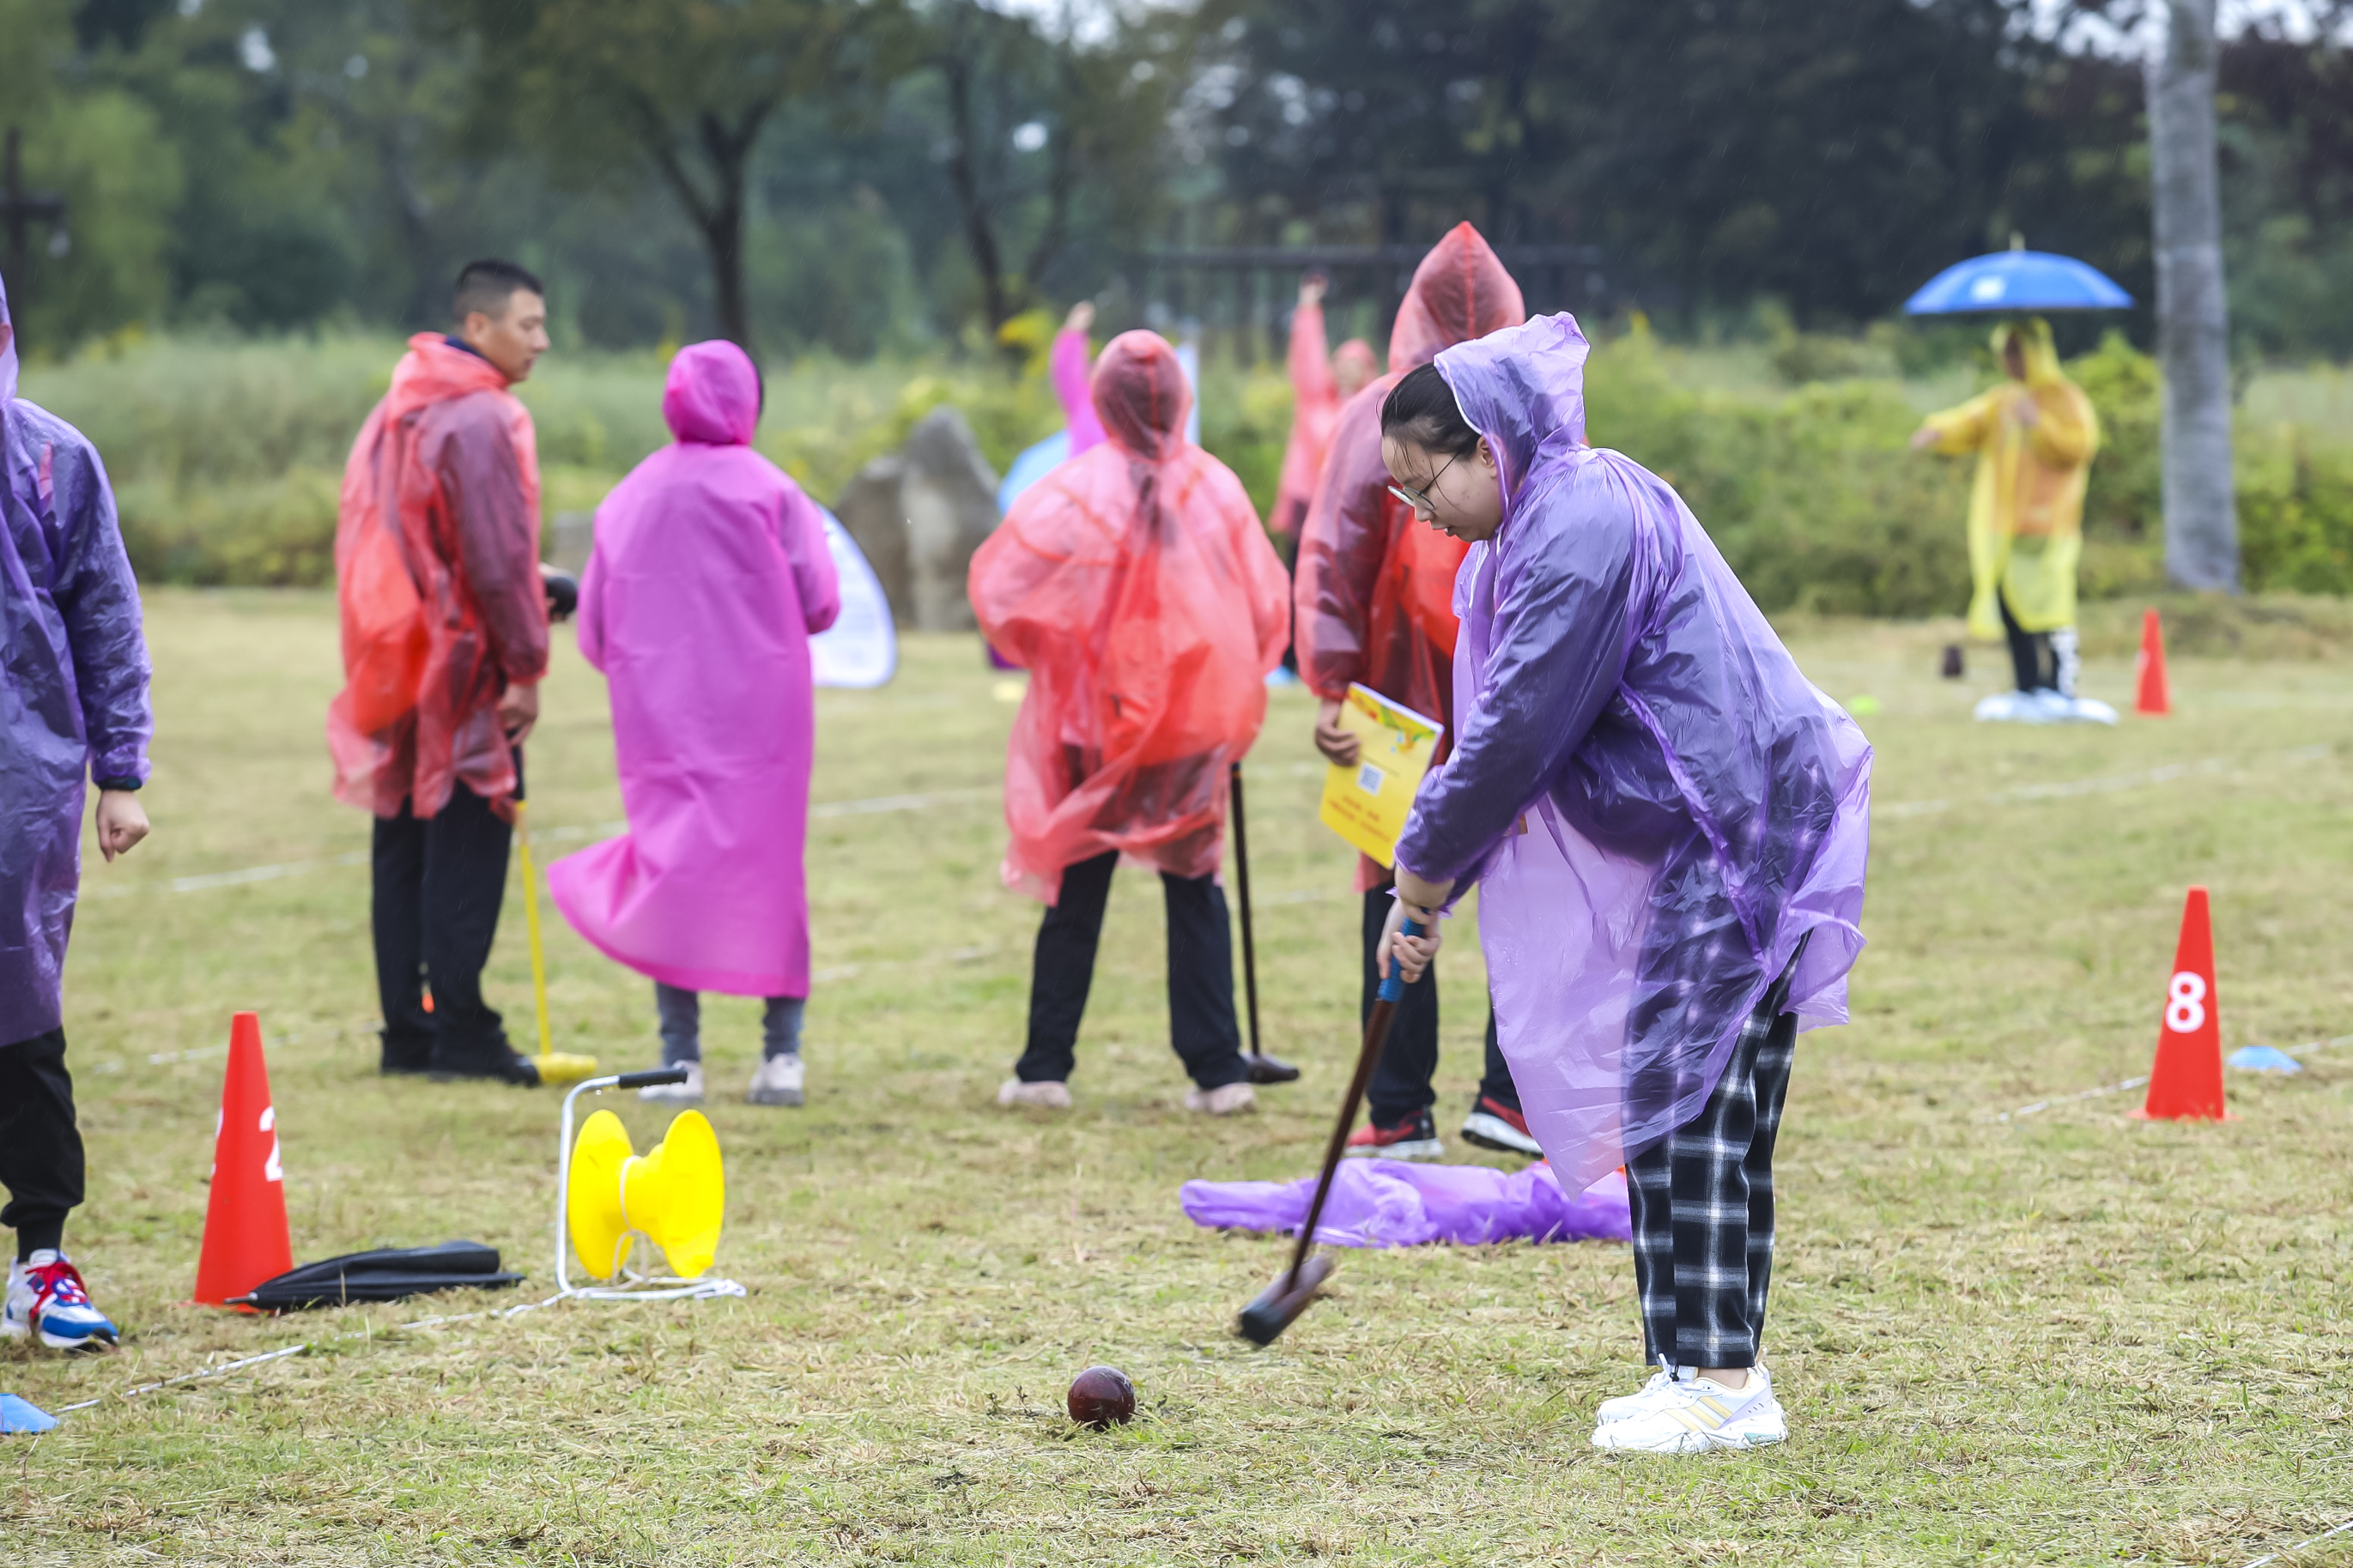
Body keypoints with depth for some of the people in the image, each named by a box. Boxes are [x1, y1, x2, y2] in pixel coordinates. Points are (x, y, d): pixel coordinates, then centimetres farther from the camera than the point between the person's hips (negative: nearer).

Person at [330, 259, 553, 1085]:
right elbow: (498, 560, -18)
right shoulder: (483, 419, -14)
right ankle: (461, 1036, -3)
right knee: (465, 854, -4)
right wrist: (527, 668, -11)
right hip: (464, 674, -8)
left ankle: (406, 1030, 11)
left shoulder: (394, 411, 13)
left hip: (397, 668, 8)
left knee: (403, 852, 10)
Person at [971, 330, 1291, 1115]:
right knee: (1194, 887, 8)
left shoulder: (1076, 492, -11)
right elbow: (1266, 602, 2)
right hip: (1197, 720, 1)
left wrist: (1045, 657, 9)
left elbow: (998, 579, -9)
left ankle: (1045, 1067, 10)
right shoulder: (1216, 489, -5)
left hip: (1097, 717, -1)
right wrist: (1231, 686, 17)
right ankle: (1217, 1070, 3)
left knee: (1077, 889, 8)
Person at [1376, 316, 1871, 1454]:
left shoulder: (1585, 523, -18)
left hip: (1746, 834, -11)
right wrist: (1427, 892, 13)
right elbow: (1494, 729, 20)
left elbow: (1522, 728, -20)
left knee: (1690, 1098, -11)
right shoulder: (1531, 533, 16)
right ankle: (1698, 1368, 13)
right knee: (1663, 1101, 9)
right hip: (1685, 845, 11)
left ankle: (1723, 1382, -10)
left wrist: (1426, 864, -8)